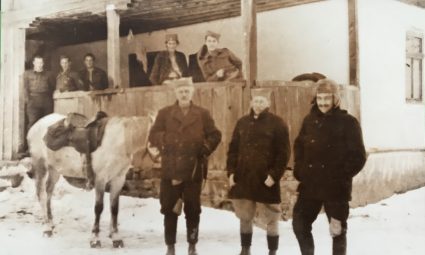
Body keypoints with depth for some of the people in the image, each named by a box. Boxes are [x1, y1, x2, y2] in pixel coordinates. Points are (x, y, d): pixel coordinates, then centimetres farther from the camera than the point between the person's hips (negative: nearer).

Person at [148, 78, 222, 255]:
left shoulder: (203, 114, 7)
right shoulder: (165, 113, 6)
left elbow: (215, 135, 7)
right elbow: (153, 135, 4)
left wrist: (205, 149, -7)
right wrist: (166, 142, -12)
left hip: (194, 170, 0)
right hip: (170, 169, 0)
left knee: (193, 209, 7)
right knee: (169, 208, 4)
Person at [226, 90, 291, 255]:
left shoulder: (277, 123, -3)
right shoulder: (242, 123, 11)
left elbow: (284, 153, -7)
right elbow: (233, 149, 13)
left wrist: (274, 175, -15)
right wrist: (231, 172, 3)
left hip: (266, 180, -4)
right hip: (243, 178, 4)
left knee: (271, 219, 2)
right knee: (244, 217, 13)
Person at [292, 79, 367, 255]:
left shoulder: (348, 122, -7)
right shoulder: (309, 120, 7)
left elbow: (358, 157, -7)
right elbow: (299, 146, 19)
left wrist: (342, 177, -13)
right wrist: (299, 170, 6)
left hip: (336, 188, -4)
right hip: (309, 185, 5)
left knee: (337, 230, 7)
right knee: (299, 224, 8)